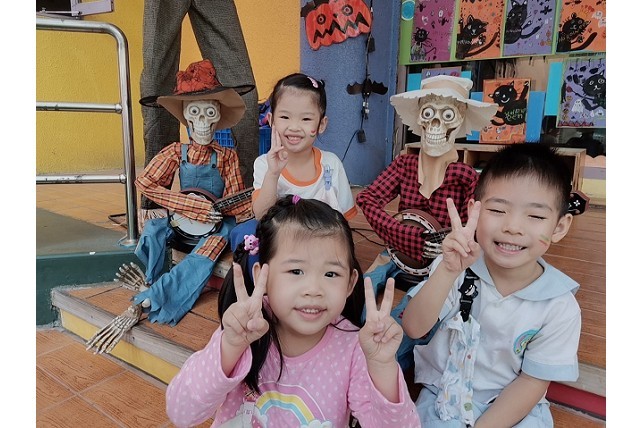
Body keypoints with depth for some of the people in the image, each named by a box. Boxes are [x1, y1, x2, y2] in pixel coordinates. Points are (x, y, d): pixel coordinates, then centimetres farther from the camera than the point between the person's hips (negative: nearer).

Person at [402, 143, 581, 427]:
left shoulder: (560, 308, -14)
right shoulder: (455, 269, -15)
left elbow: (532, 382, -7)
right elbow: (414, 329, -24)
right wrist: (448, 272, -39)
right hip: (443, 394, 0)